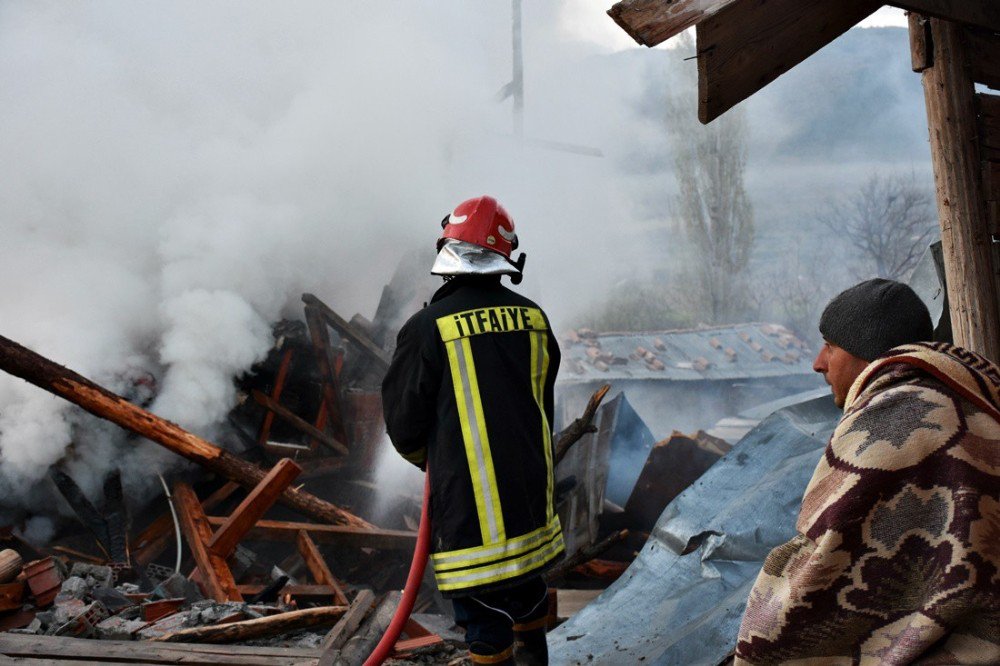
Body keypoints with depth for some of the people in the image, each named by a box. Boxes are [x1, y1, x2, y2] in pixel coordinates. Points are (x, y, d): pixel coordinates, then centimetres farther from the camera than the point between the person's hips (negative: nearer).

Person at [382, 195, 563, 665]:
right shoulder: (533, 318, 2)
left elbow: (403, 421, -6)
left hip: (469, 502, -6)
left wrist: (425, 457, 16)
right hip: (531, 489, 6)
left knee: (484, 614, 6)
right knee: (526, 587, 25)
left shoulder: (428, 327, -14)